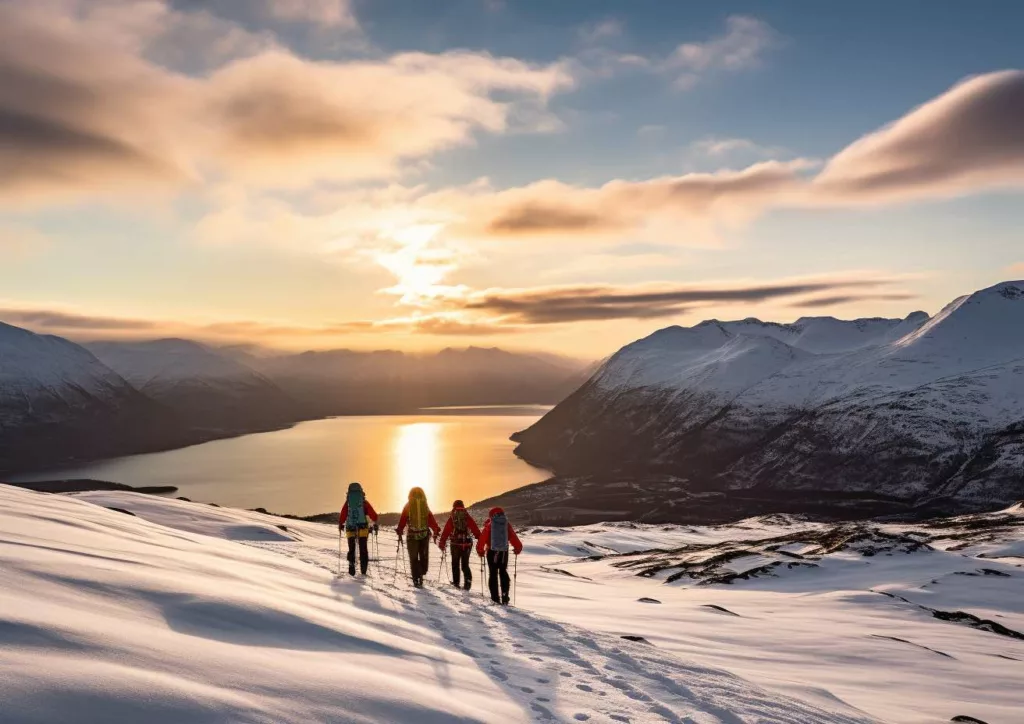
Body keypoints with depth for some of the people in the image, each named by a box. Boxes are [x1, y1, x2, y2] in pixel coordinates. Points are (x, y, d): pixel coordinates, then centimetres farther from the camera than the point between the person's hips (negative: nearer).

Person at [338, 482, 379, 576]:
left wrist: (340, 525, 15)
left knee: (351, 549, 15)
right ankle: (363, 570, 3)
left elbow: (342, 516, -1)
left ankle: (351, 564, -7)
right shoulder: (364, 502, 4)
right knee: (363, 549, 9)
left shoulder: (348, 502, 3)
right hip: (363, 528, 0)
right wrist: (375, 523, 14)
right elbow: (373, 514, -1)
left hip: (350, 529, 0)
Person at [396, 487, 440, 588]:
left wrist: (399, 533, 5)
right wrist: (436, 531, 6)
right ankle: (421, 574, 3)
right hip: (425, 534, 1)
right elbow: (431, 521, -1)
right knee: (424, 555, 16)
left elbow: (402, 520, -2)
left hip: (412, 534, -1)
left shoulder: (408, 506, -2)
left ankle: (416, 579, -1)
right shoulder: (425, 506, 0)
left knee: (413, 558, 6)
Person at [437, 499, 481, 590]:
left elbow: (446, 530, -6)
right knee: (465, 564, 10)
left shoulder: (452, 518, -3)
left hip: (455, 543, -1)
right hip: (467, 543, 1)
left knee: (455, 564, 15)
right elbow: (476, 530, -3)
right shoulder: (468, 517, -1)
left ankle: (456, 583, 15)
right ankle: (468, 581, -9)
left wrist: (442, 542, 0)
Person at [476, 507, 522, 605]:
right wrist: (517, 548, 18)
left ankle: (495, 598, 0)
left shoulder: (489, 525, -3)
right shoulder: (507, 525, 2)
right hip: (504, 552, 2)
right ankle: (505, 598, 7)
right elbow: (513, 538, 4)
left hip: (492, 552, -2)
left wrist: (480, 551, 6)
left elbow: (482, 539, -5)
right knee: (503, 573, 14)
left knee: (493, 574, 5)